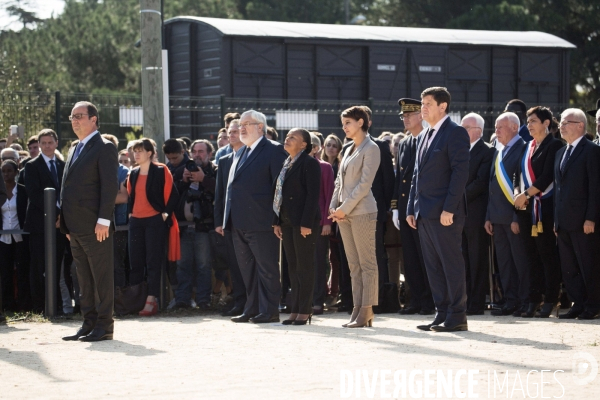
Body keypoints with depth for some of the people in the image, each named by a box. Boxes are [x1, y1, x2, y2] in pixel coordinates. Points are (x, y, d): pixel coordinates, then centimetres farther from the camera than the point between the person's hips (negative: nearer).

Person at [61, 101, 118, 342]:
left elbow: (110, 186, -13)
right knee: (84, 279, 11)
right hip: (75, 227, 9)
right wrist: (67, 224, 15)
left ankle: (104, 326, -1)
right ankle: (89, 324, 16)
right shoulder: (75, 150, 20)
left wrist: (103, 220, -19)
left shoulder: (104, 148, -6)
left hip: (94, 226, -9)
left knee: (101, 277, -4)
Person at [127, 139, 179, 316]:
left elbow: (172, 195, -4)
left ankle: (151, 300, -6)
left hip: (155, 220, -6)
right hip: (136, 221, 6)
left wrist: (166, 213, -11)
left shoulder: (161, 171, -4)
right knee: (135, 261, 4)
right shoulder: (133, 174, 13)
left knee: (153, 261, -6)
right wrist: (130, 212, 11)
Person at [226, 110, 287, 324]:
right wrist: (227, 219, 15)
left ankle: (269, 311, 2)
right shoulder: (241, 152, 19)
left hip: (261, 222, -8)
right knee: (247, 269, 12)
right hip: (239, 223, 8)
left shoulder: (274, 150, -5)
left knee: (267, 268, -2)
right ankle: (252, 310, 18)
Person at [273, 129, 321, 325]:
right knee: (293, 267, 9)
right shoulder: (285, 164, 16)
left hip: (304, 222, -8)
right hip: (287, 221, 8)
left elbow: (313, 194, -15)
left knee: (305, 266, -3)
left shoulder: (309, 163, -9)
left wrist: (306, 223, -20)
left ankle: (305, 310, 2)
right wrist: (276, 221, 11)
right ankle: (295, 309, 13)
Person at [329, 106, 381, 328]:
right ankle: (358, 309, 9)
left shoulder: (371, 149, -7)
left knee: (367, 263, -5)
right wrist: (333, 207, 4)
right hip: (344, 212, 8)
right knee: (353, 264, 7)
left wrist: (345, 208, -15)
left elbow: (365, 183, -14)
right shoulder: (349, 149, 18)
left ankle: (366, 311, -6)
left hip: (362, 211, -8)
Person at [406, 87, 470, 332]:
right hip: (425, 212, 9)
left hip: (445, 212, -9)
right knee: (433, 266, 9)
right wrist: (411, 209, 14)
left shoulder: (455, 133, -7)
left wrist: (449, 209, -20)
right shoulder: (425, 137, 19)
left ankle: (457, 316, 0)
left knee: (451, 264, -4)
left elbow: (460, 172, -15)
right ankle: (442, 314, 14)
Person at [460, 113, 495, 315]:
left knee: (477, 260, -2)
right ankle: (463, 301, 10)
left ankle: (476, 304, 0)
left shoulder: (486, 152, -4)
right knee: (462, 260, 7)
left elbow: (481, 182, -13)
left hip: (475, 213, -7)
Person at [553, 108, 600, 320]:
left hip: (583, 221, -8)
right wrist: (556, 219, 15)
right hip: (564, 221, 8)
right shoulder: (561, 153, 19)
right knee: (569, 268, 8)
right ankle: (578, 304, 14)